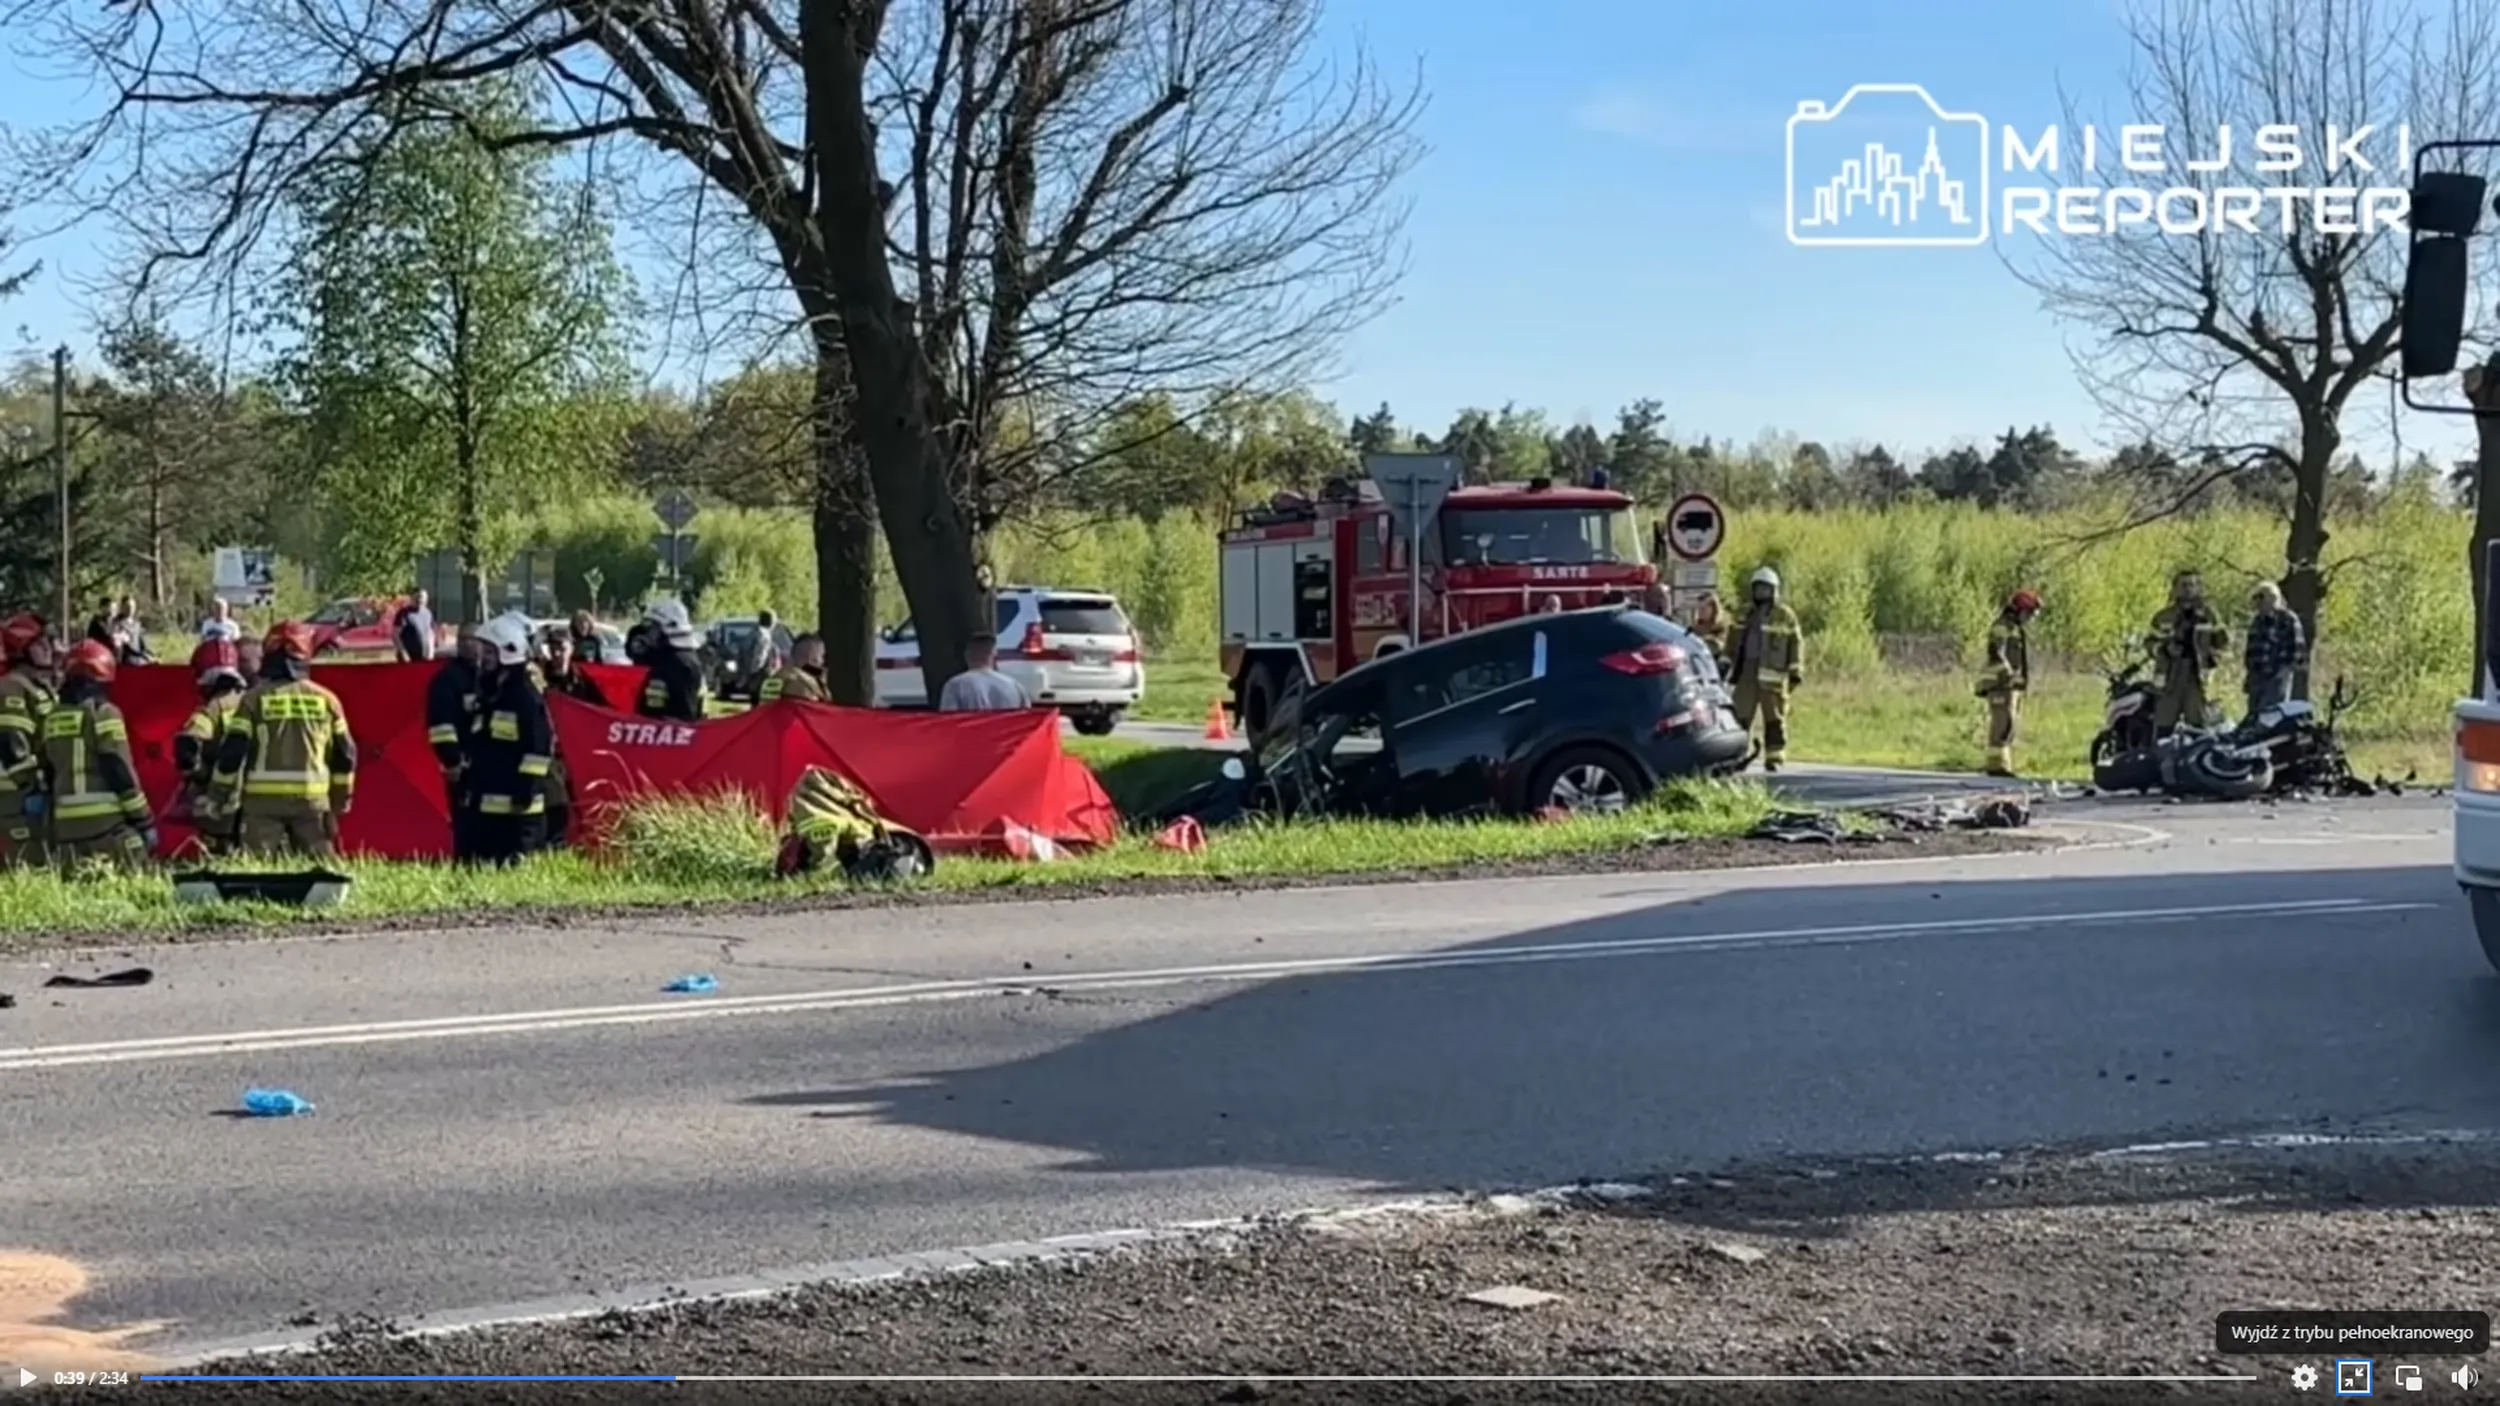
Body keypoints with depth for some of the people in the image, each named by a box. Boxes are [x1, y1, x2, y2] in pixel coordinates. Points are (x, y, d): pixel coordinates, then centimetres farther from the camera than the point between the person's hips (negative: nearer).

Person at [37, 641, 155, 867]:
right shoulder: (103, 714, -5)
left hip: (66, 827, 6)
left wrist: (50, 834, 23)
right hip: (109, 823, -6)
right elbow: (121, 771, -10)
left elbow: (48, 780, 17)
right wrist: (144, 820, -7)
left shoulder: (51, 720, 14)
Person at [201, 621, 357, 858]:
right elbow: (344, 754, 11)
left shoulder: (254, 698, -2)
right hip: (312, 799, 2)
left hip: (263, 799, -2)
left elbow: (232, 751, -5)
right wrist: (342, 798, 22)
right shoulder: (325, 699, 6)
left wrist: (218, 796, 5)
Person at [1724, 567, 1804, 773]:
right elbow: (1738, 645, 24)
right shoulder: (1749, 615, 20)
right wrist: (1732, 667, 20)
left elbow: (1796, 644, 0)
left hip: (1772, 674, -5)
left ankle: (1774, 757, 3)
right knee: (1741, 715, 0)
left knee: (1774, 718, -2)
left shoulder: (1784, 615, 2)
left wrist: (1796, 671, -7)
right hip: (1748, 671, 5)